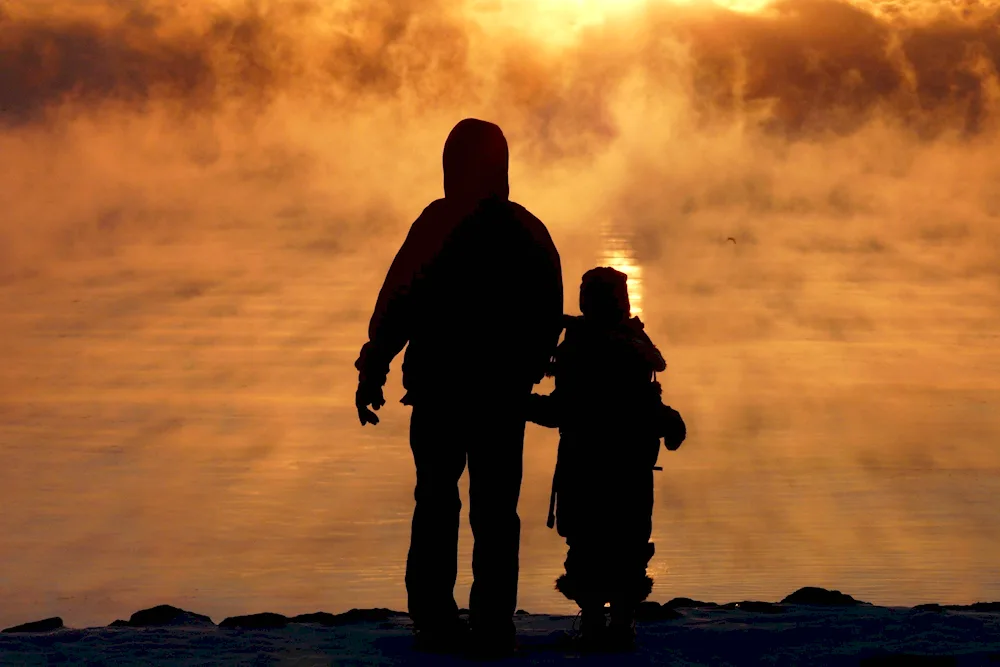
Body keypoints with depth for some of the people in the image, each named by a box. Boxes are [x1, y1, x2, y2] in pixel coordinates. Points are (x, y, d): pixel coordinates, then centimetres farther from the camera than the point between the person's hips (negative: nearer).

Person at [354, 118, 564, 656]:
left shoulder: (440, 223, -8)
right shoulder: (530, 232, 6)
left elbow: (397, 303, -11)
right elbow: (550, 319, 12)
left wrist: (372, 372, -6)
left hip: (441, 388, -3)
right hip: (506, 392, 3)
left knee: (436, 502, 7)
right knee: (496, 509, 6)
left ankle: (435, 622, 2)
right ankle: (493, 627, 2)